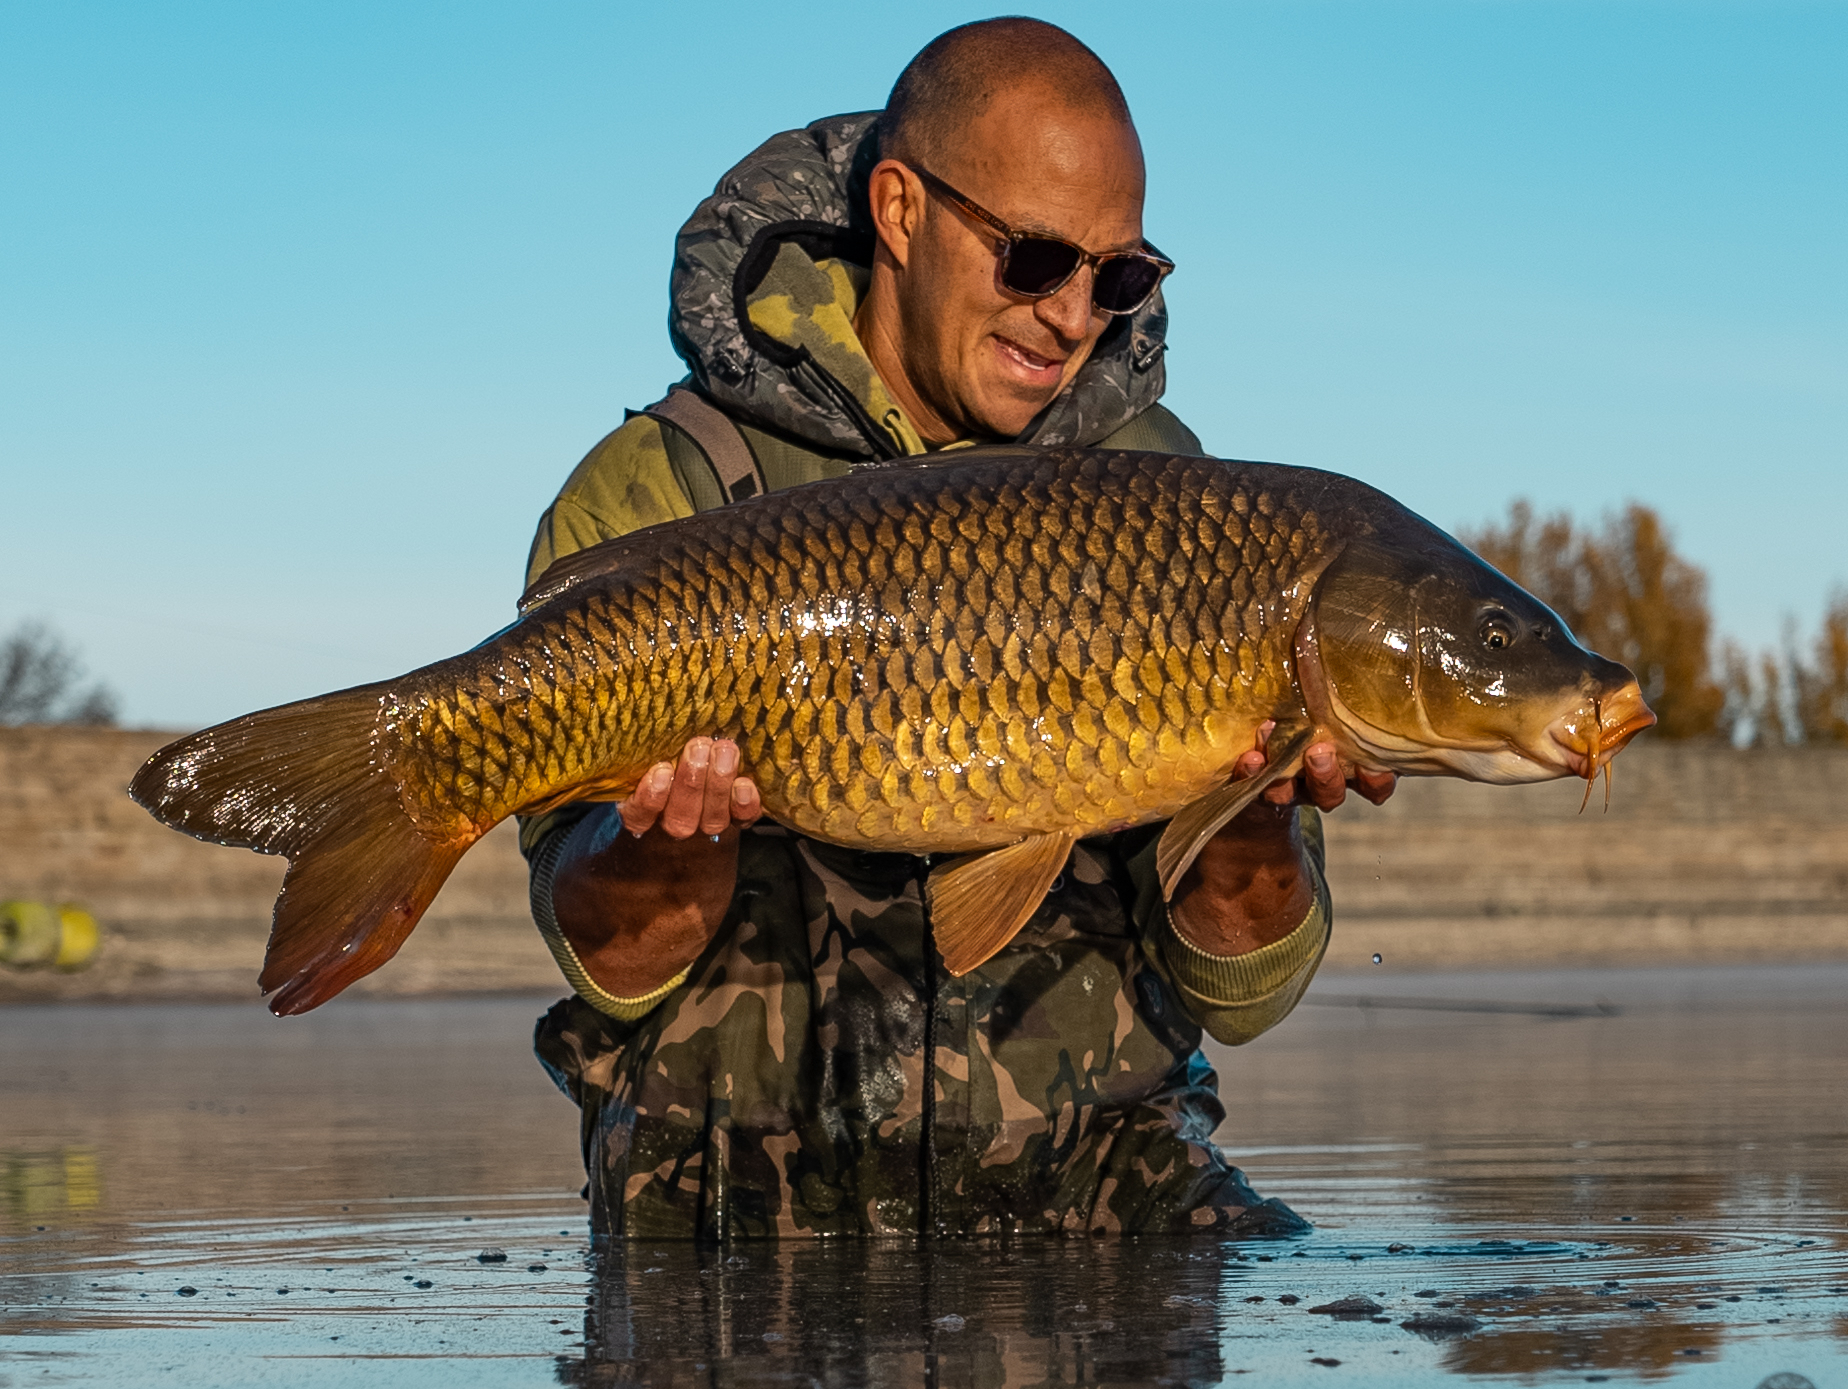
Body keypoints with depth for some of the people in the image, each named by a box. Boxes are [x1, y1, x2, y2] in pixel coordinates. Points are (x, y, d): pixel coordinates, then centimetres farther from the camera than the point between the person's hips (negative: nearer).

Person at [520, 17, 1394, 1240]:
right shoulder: (662, 492, -2)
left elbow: (1237, 996, 1)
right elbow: (613, 968, -5)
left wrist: (1254, 828, -20)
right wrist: (680, 832, -27)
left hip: (1085, 1156, 2)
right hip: (762, 1170, -2)